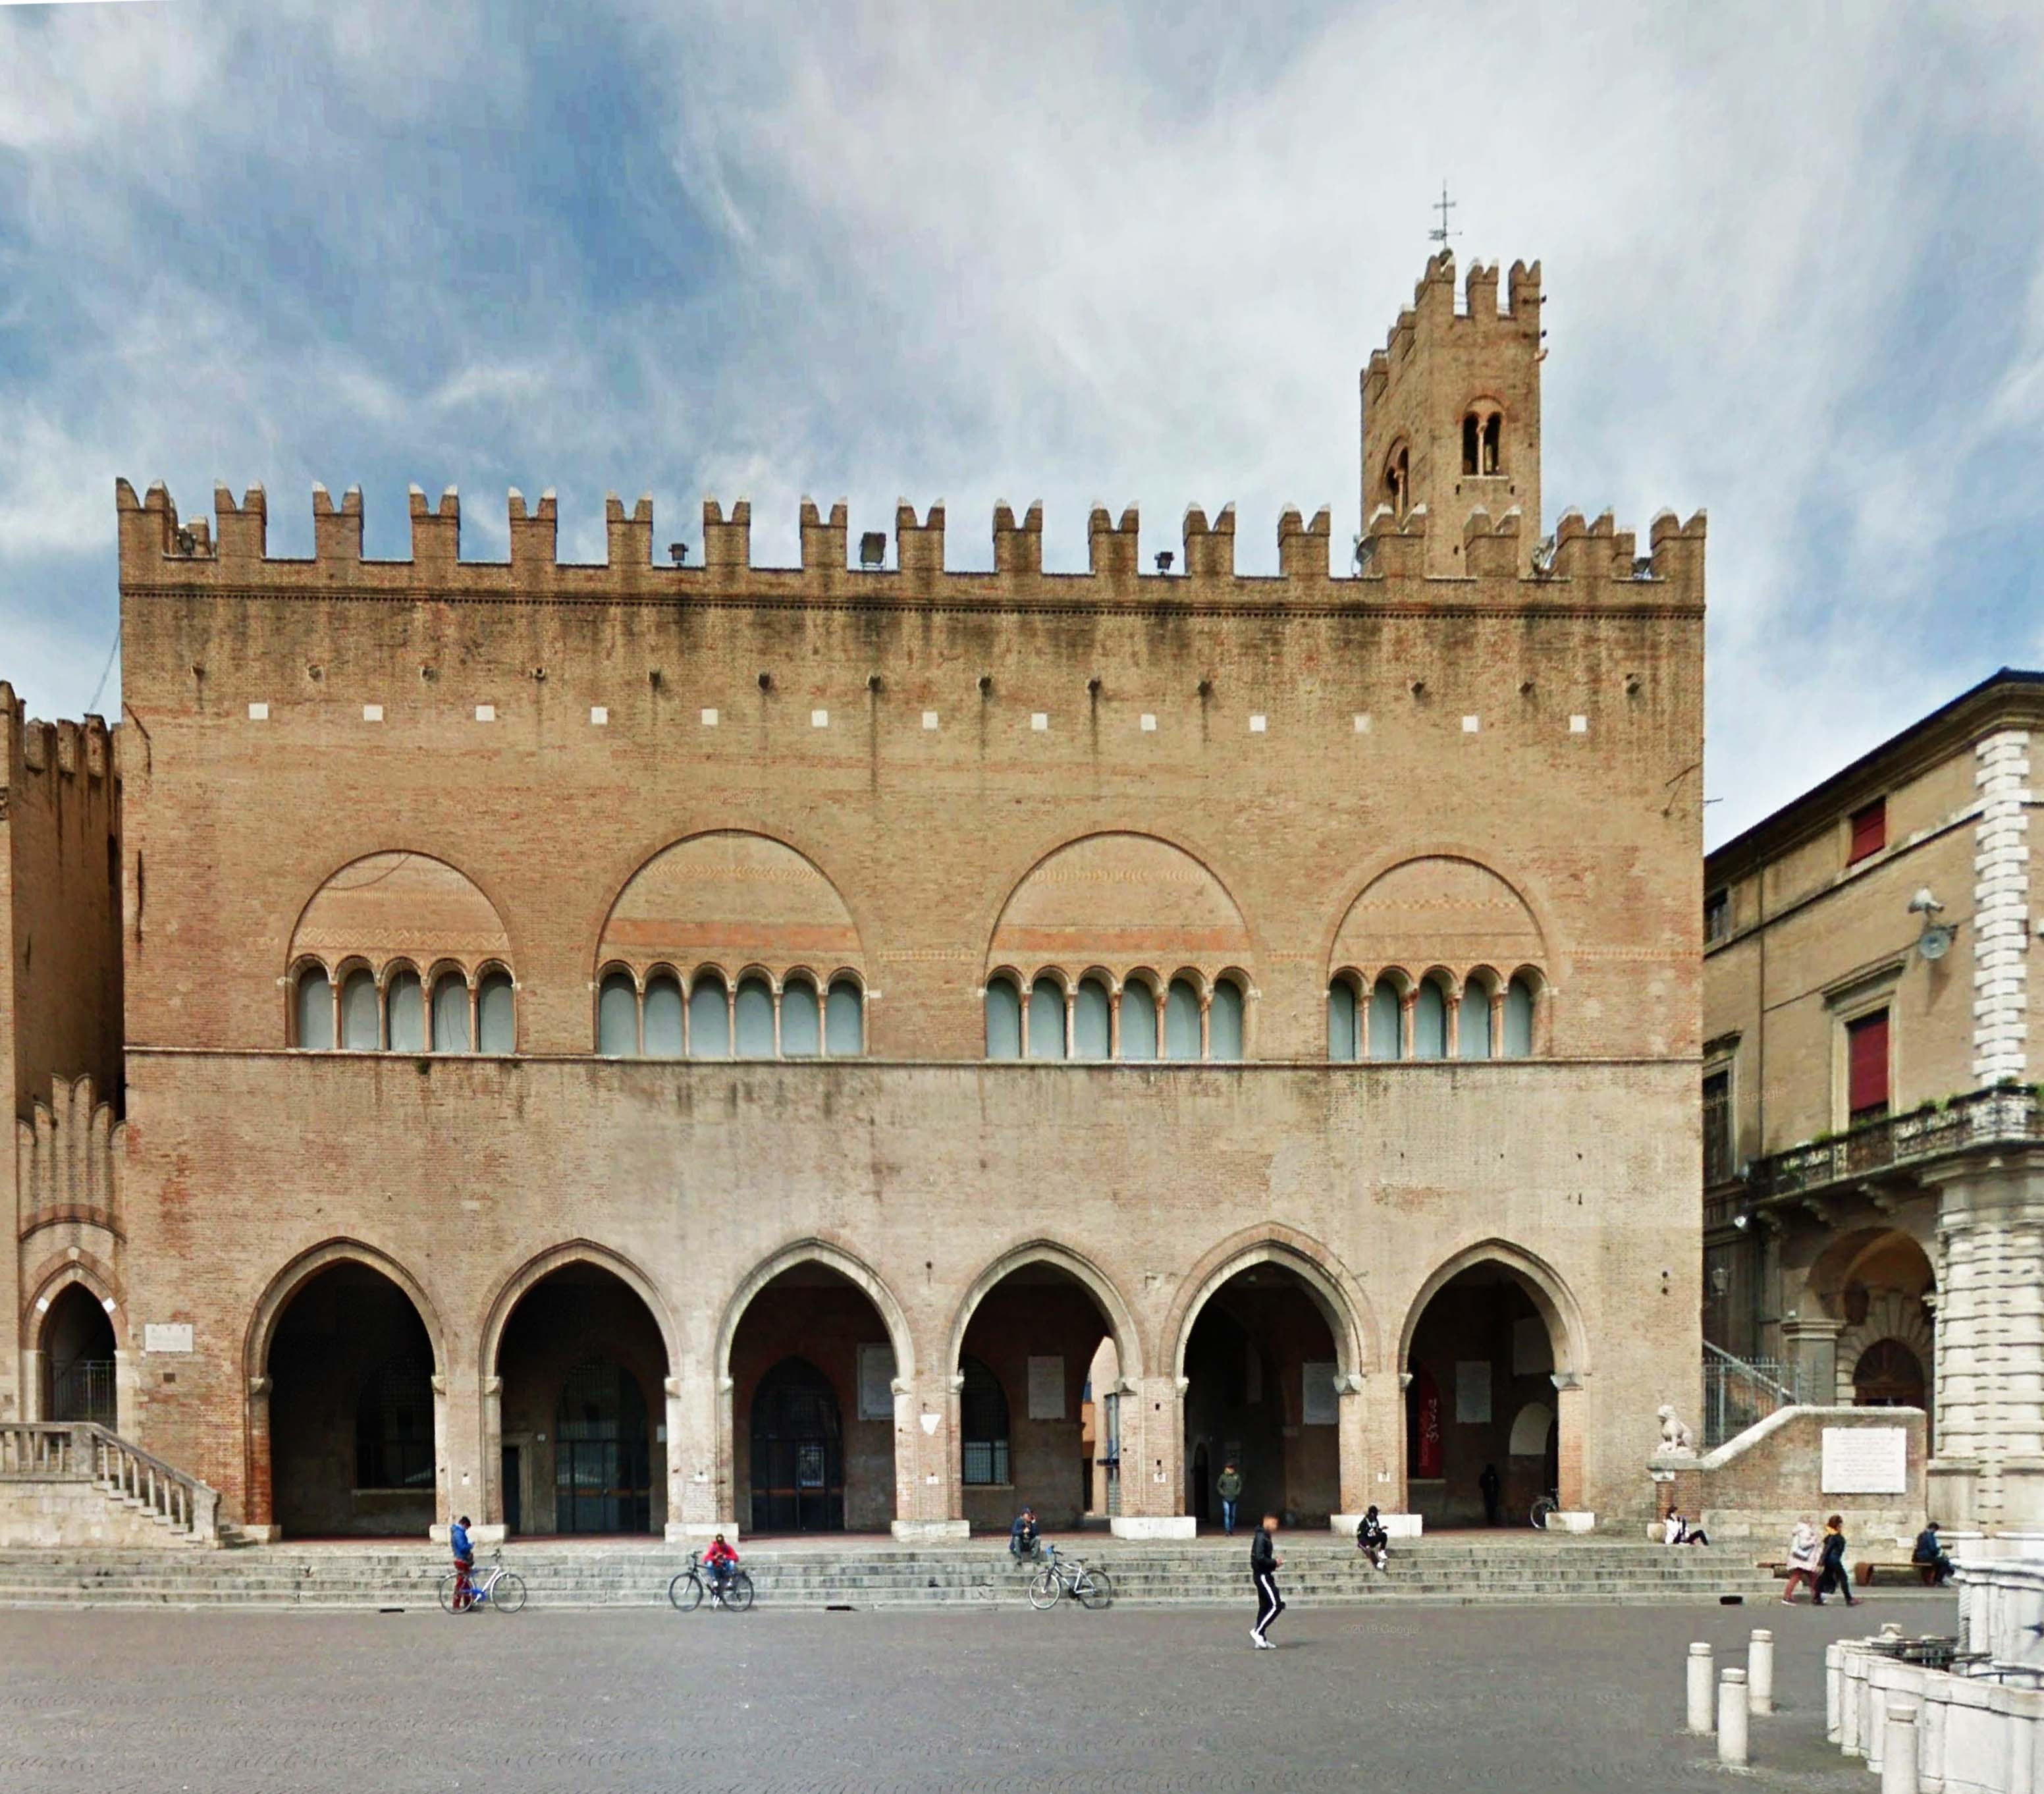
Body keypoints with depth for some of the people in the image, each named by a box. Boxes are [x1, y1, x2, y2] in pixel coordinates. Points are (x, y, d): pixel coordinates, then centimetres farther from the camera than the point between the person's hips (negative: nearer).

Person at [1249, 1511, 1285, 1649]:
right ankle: (1258, 1631, -10)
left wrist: (1274, 1562, 7)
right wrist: (1274, 1563, -14)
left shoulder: (1266, 1537, 17)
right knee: (1276, 1605, -13)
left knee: (1265, 1607, 11)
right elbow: (1259, 1558, -24)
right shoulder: (1261, 1537, -14)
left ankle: (1261, 1639, 13)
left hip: (1264, 1576, 10)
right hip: (1262, 1575, -10)